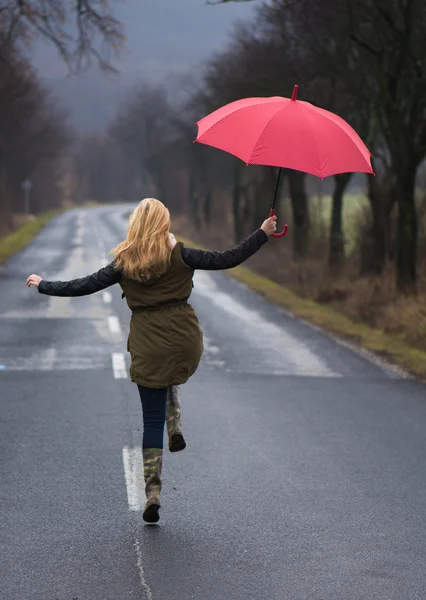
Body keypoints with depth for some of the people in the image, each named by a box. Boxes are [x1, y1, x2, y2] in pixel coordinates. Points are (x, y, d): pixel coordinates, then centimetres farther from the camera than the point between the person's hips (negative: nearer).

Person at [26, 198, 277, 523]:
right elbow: (228, 259, -4)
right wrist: (262, 234, 5)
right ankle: (176, 428, 16)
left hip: (148, 347, -1)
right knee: (170, 380, 37)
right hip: (184, 341, 1)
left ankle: (153, 492, 0)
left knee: (152, 420, 6)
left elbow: (84, 286, 1)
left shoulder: (125, 264, -2)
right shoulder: (180, 255, -4)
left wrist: (44, 286, 14)